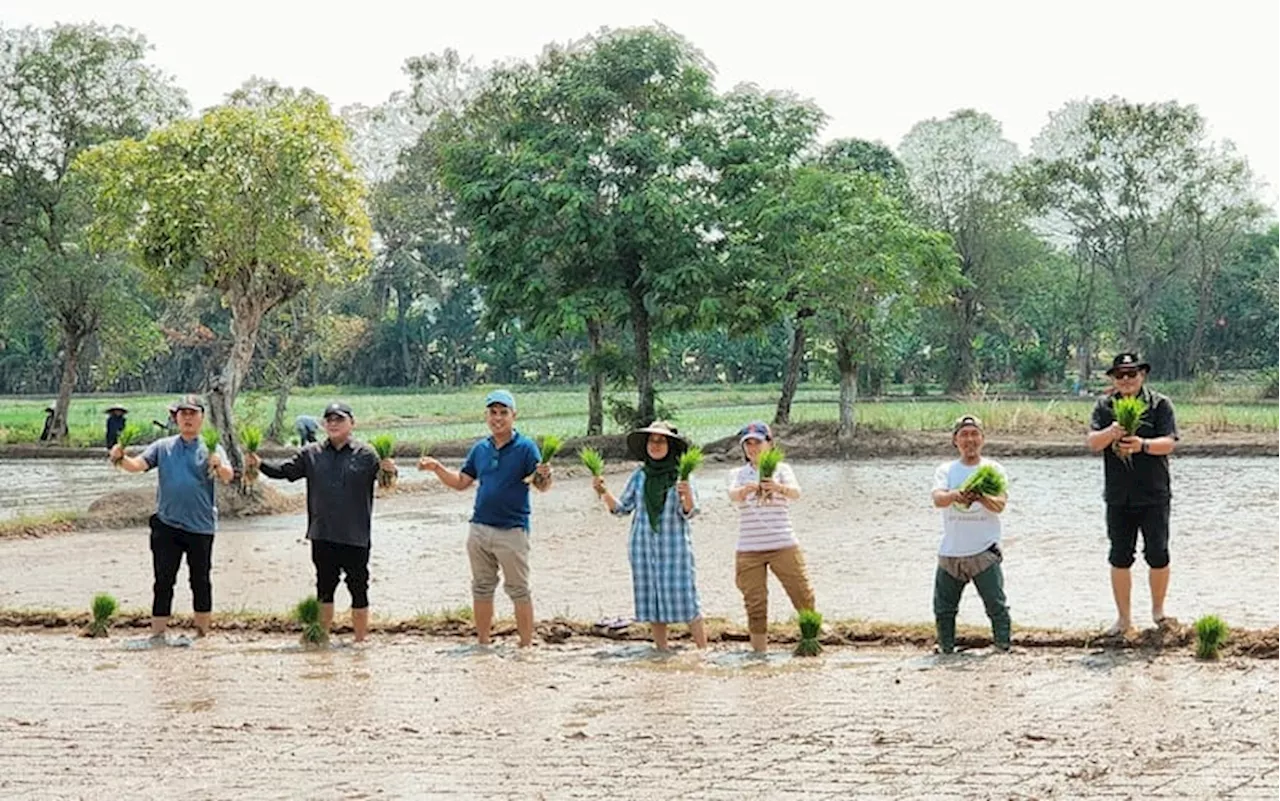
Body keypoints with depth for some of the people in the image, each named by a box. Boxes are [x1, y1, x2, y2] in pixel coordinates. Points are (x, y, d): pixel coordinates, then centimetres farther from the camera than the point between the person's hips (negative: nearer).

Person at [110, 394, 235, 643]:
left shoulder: (211, 448, 1)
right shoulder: (163, 447, 8)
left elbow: (228, 477, -13)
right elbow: (137, 465, -2)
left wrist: (219, 465, -36)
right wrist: (121, 459, -24)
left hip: (201, 526, -1)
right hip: (167, 526, 1)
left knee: (200, 581, 8)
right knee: (163, 582, 1)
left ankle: (202, 633, 18)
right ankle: (158, 634, 2)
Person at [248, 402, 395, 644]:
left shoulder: (365, 454, -3)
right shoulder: (312, 454, 7)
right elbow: (285, 470, 5)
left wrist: (388, 471, -32)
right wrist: (260, 464, -11)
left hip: (355, 536, -3)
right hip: (322, 535, 3)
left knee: (358, 588, 4)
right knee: (324, 588, 11)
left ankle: (361, 640, 12)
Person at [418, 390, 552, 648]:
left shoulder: (525, 447, -7)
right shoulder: (480, 449, 10)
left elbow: (542, 486, -14)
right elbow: (461, 482, 17)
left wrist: (544, 476, -36)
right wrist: (436, 467, 3)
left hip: (512, 530, -6)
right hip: (479, 528, 6)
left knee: (519, 590, 0)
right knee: (481, 588, 13)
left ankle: (526, 645, 4)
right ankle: (482, 643, 22)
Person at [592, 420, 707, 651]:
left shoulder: (681, 475, -2)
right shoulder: (639, 476, 7)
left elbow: (689, 513, -7)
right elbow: (621, 508, 12)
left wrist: (687, 496, -27)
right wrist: (603, 492, -2)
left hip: (674, 545, -3)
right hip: (643, 546, 3)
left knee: (683, 598, -6)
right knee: (652, 600, 5)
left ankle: (703, 650, -1)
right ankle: (661, 651, 13)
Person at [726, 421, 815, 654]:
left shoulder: (781, 469, 6)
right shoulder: (739, 474, 9)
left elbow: (796, 493, -13)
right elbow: (733, 495, -13)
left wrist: (778, 487, -36)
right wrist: (747, 489, -37)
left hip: (784, 545, -1)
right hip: (748, 550, 1)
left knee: (804, 596, -1)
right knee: (755, 604, 1)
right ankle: (759, 650, 8)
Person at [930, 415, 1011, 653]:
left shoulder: (993, 469, 4)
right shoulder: (946, 470, 7)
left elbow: (1000, 505, -11)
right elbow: (938, 499, -12)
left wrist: (981, 497, -32)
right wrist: (956, 495, -34)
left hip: (984, 552, -2)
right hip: (950, 553, 2)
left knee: (996, 606, -7)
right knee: (943, 608, 11)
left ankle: (1003, 648, 0)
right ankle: (946, 648, 25)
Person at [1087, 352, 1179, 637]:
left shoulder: (1160, 404, 0)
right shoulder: (1105, 406, 7)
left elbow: (1169, 442, -11)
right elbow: (1093, 443, -5)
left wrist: (1143, 445, -31)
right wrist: (1112, 432, -26)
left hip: (1153, 496, -2)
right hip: (1118, 496, 2)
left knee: (1158, 556, 1)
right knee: (1120, 558, 5)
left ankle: (1158, 610, 21)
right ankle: (1124, 619, 15)